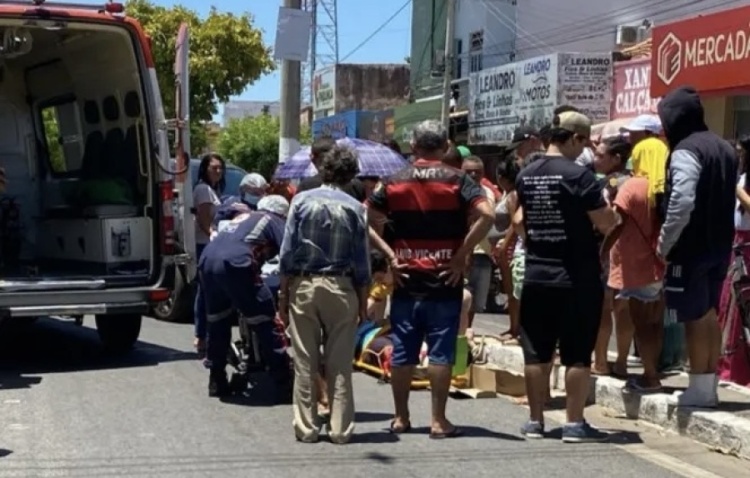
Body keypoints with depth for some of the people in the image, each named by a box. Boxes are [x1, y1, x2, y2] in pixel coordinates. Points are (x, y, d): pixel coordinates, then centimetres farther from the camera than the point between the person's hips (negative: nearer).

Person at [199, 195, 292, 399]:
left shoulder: (242, 216, 35)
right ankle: (283, 385, 2)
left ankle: (216, 382, 27)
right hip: (234, 265, -7)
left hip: (207, 260, 7)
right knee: (266, 322, 1)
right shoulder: (275, 222, 17)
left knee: (218, 322, 21)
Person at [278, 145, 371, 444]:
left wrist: (284, 294, 4)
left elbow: (287, 252, -2)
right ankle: (340, 428, 10)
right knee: (340, 364, 6)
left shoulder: (302, 201, -2)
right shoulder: (354, 208, -3)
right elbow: (361, 262, -1)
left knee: (305, 363, 7)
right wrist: (363, 302, 7)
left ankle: (306, 427, 12)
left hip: (303, 286, 0)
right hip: (340, 288, 0)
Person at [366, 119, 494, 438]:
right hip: (444, 280, -2)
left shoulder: (395, 182, 5)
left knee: (402, 352, 9)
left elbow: (366, 218, 5)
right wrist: (462, 255, -12)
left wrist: (389, 254, 2)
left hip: (406, 280, 3)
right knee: (441, 352, 2)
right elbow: (486, 215, -16)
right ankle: (438, 421, 4)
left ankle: (401, 417, 16)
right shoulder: (457, 180, -3)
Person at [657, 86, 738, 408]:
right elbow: (727, 201, 15)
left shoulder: (685, 151, -16)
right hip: (719, 246, 9)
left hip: (691, 249, -9)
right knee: (709, 316, 14)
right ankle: (709, 386, 18)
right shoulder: (724, 149, 13)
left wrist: (664, 244, -16)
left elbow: (682, 204, -24)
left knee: (695, 318, -3)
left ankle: (699, 389, 2)